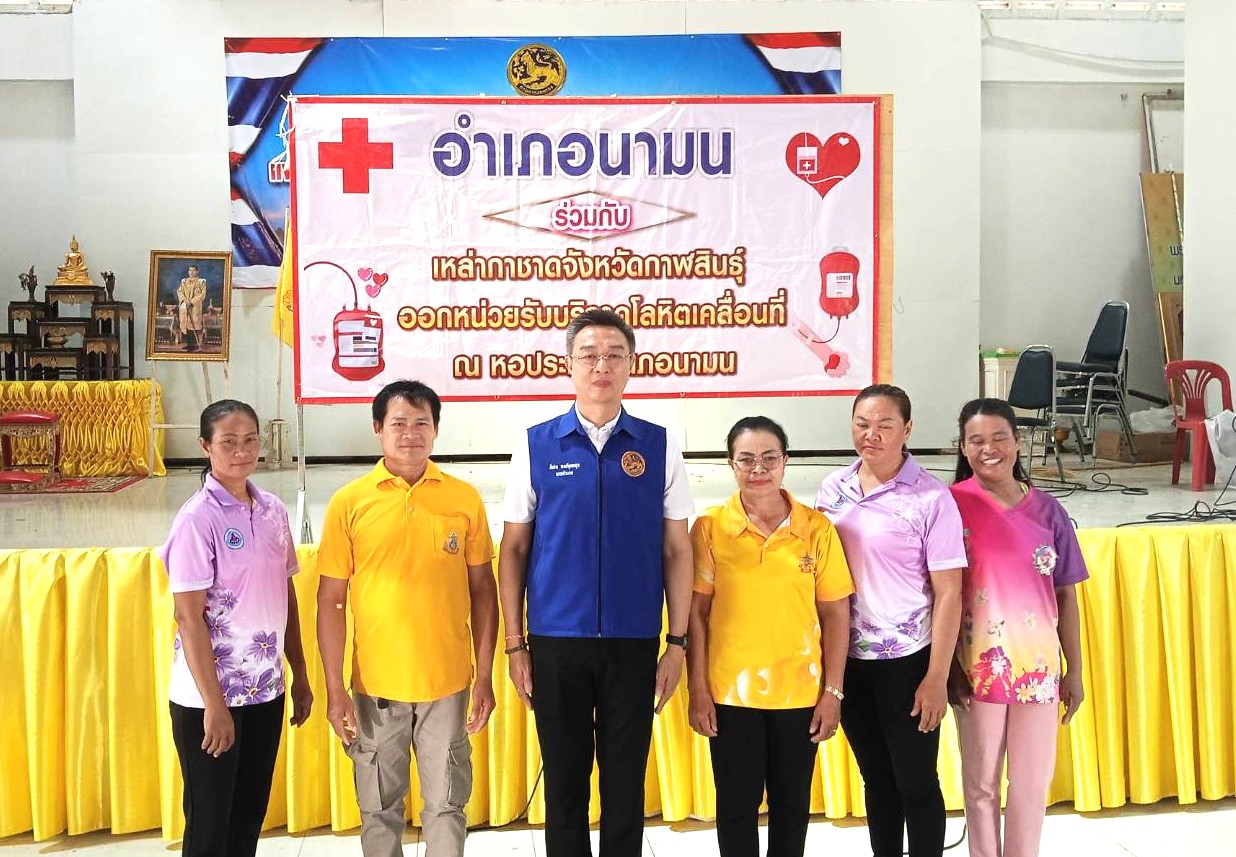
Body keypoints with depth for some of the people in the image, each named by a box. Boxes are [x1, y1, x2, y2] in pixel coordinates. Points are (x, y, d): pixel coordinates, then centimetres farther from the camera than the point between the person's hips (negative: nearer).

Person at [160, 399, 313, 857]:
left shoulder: (272, 509, 4)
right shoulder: (199, 518, -14)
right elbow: (188, 617, -15)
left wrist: (300, 675, 11)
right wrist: (214, 704, -16)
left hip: (266, 688, 6)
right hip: (210, 694, -6)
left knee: (250, 816, 15)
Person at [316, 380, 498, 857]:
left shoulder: (464, 499, 0)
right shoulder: (348, 503, -3)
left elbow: (483, 590, 5)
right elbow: (330, 600, -1)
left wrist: (485, 677, 1)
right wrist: (335, 688, -4)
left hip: (448, 683, 0)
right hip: (375, 685, 0)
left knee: (447, 805, 10)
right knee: (379, 809, 13)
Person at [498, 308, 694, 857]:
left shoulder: (658, 446, 2)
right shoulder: (536, 445, 1)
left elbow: (676, 550, 5)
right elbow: (513, 549, 4)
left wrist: (677, 642, 1)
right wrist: (515, 644, 0)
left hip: (634, 643, 0)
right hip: (556, 642, 0)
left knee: (625, 783, 10)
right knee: (564, 782, 10)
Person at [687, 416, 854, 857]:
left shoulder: (817, 528, -2)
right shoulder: (709, 527, -4)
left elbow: (835, 614, 1)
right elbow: (696, 613, -1)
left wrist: (833, 692, -1)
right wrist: (698, 691, -3)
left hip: (800, 692, 1)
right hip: (730, 693, -1)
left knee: (792, 805, 14)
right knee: (736, 805, 9)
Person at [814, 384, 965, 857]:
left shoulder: (931, 498, -11)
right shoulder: (833, 488, 3)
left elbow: (948, 592, -10)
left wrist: (936, 678, -12)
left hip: (907, 659, -4)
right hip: (847, 658, 5)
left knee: (916, 782, 7)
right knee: (876, 778, 17)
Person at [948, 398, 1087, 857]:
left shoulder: (1047, 511, 0)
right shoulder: (952, 506, -8)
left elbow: (1066, 596, 5)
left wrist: (1074, 671, 6)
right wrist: (946, 667, -7)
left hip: (1038, 667, 2)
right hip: (979, 668, -2)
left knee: (1032, 786, 13)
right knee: (981, 785, 12)